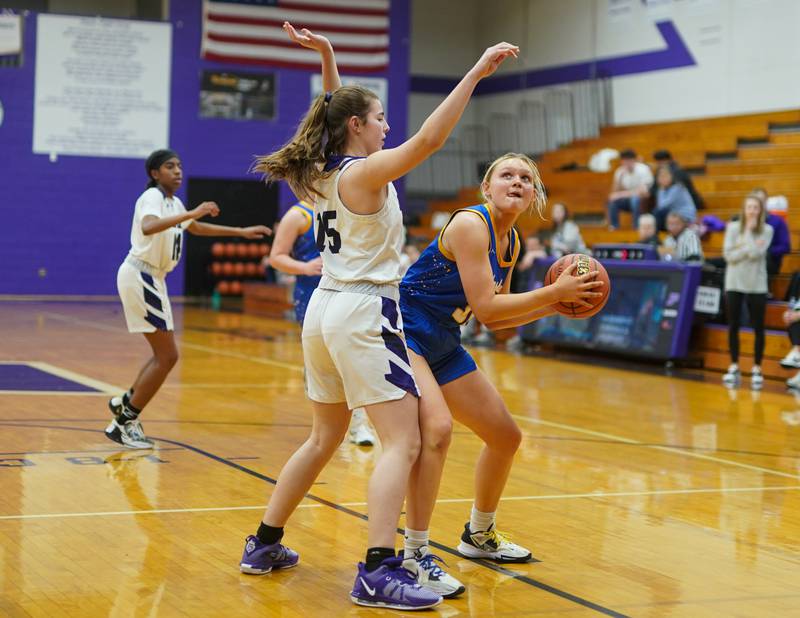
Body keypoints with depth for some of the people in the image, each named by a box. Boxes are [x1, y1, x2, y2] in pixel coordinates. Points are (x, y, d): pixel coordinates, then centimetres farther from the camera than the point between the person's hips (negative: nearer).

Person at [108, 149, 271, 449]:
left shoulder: (173, 201, 15)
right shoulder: (152, 196, -13)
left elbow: (197, 228, 33)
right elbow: (148, 227, -36)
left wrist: (241, 232, 30)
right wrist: (191, 213, -41)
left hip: (151, 279, 9)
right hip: (140, 276, -9)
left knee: (165, 355, 13)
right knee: (167, 356, -8)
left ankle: (125, 405, 22)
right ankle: (126, 421, -1)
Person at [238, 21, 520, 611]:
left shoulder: (323, 170, 10)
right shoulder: (365, 173, -13)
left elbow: (336, 112, 27)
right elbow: (428, 139, -25)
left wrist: (325, 54, 19)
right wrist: (476, 73, -25)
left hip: (326, 310, 9)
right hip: (365, 312, -9)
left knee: (324, 439, 21)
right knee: (403, 442, -11)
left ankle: (265, 545, 27)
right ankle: (378, 571, -21)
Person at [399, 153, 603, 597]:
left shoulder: (511, 242, 6)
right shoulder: (470, 224, -21)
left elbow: (494, 318, 12)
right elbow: (485, 307, -25)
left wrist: (556, 304, 3)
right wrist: (553, 292, -20)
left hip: (442, 345, 10)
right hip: (403, 332, -10)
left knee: (506, 436, 15)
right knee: (437, 427, -32)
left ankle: (479, 535, 37)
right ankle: (414, 555, -23)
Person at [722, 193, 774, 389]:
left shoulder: (766, 230, -3)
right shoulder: (733, 227, 1)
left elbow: (755, 253, -17)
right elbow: (728, 255, -7)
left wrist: (749, 231, -12)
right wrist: (749, 248, -16)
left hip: (757, 285, -1)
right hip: (734, 283, 1)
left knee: (758, 328, 1)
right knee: (733, 327, 5)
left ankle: (756, 369, 9)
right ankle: (734, 367, 15)